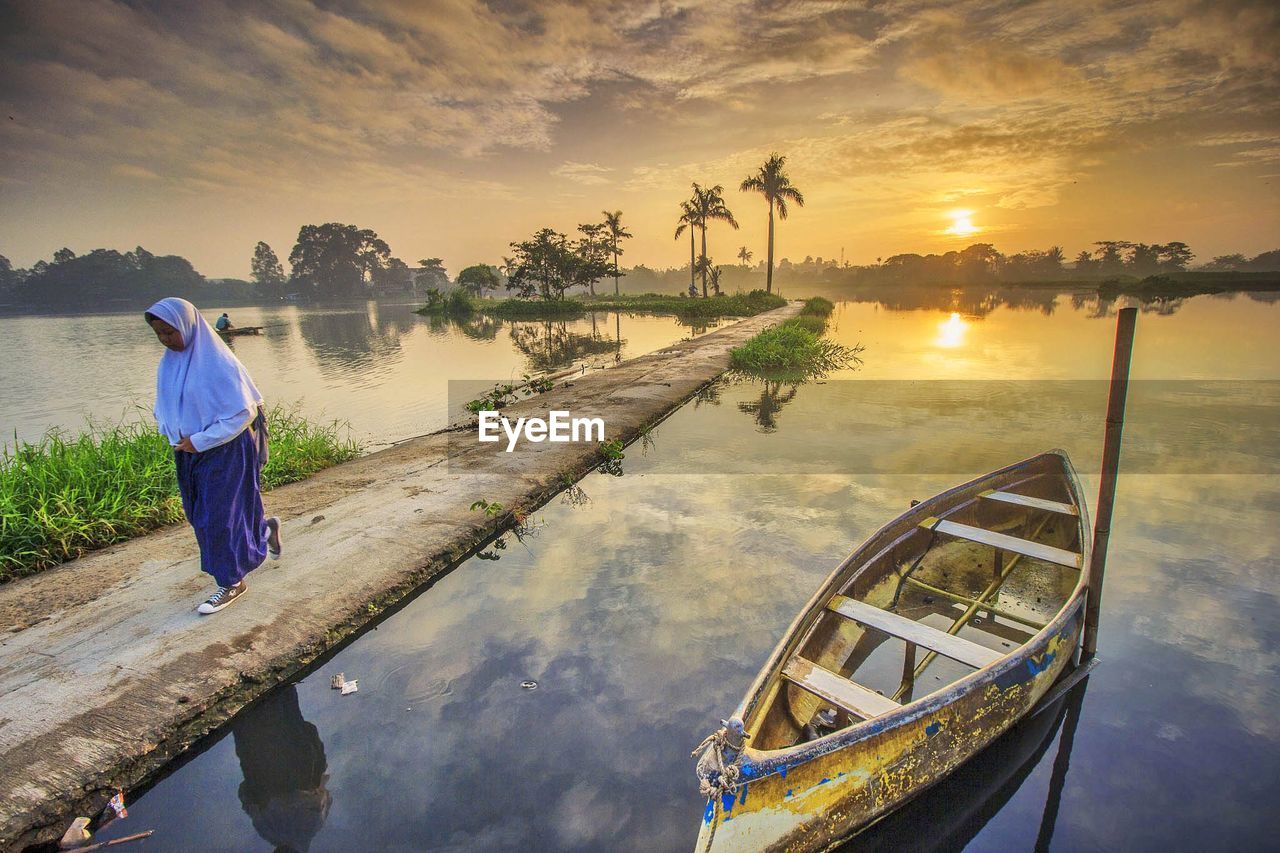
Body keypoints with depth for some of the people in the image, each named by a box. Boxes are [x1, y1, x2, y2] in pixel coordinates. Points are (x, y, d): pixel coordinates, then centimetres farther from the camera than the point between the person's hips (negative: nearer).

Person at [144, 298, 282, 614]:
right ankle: (266, 529, 38)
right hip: (190, 450, 8)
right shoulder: (169, 362, 4)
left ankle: (231, 583, 17)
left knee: (217, 517, -1)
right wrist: (173, 435, -1)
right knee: (200, 513, 16)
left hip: (224, 451, -8)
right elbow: (165, 405, 17)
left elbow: (243, 412, -19)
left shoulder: (217, 362, -19)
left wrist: (200, 441, -17)